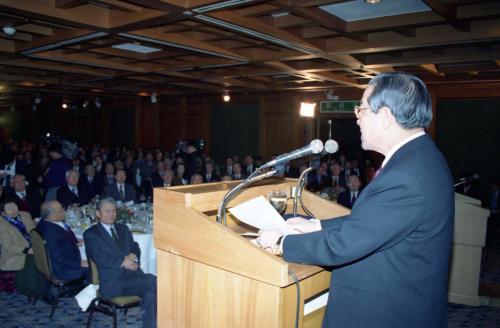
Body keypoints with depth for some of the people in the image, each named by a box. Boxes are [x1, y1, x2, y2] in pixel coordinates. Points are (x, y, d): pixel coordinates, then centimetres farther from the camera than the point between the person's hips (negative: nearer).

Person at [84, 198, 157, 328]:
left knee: (150, 294, -28)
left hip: (133, 274, 5)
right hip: (112, 282, -5)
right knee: (152, 282, -27)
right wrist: (123, 262, -17)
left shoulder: (123, 228, 22)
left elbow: (135, 248, 15)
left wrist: (133, 256, -8)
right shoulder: (91, 234, 5)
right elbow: (100, 258, -8)